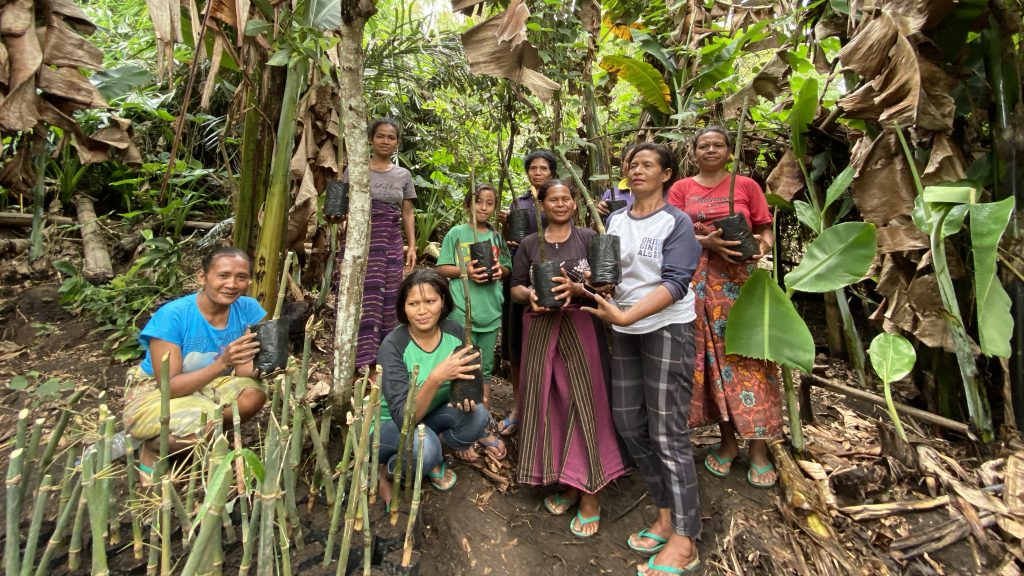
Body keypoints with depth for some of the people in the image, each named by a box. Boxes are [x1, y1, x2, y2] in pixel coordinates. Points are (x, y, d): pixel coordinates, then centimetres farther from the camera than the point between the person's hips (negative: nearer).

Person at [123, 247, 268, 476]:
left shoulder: (248, 309, -15)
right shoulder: (172, 315, -27)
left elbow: (243, 370, -15)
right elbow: (169, 386, -26)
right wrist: (222, 363, -41)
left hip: (204, 387, 4)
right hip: (154, 393, -4)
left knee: (254, 393, -24)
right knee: (206, 423, -32)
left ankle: (199, 438, 1)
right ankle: (151, 447, 1)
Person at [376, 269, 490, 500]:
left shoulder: (454, 331, -15)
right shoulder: (393, 345, -28)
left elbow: (464, 378, 1)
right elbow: (404, 417, -33)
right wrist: (436, 377, -47)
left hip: (431, 415, 5)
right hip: (389, 424, -4)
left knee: (476, 414, -23)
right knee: (423, 446, -36)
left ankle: (433, 461, 5)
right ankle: (387, 470, -1)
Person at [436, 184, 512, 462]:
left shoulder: (496, 236, 11)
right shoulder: (456, 233, 0)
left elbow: (508, 268, 16)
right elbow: (442, 268, -1)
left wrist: (500, 270, -6)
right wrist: (466, 271, -17)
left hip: (491, 311, 4)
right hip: (462, 311, -4)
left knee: (485, 371, 13)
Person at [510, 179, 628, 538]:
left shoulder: (589, 238, 4)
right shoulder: (530, 244, 11)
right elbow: (515, 288, 10)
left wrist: (576, 288, -21)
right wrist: (530, 295, -12)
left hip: (581, 326, -2)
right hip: (541, 327, 3)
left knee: (585, 401, -5)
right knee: (547, 402, 4)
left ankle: (588, 492, 6)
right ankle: (562, 481, 20)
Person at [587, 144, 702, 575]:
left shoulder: (676, 222, -7)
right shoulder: (616, 220, 10)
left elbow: (675, 283, -18)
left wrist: (625, 315, -31)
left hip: (667, 328, -6)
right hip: (624, 331, 6)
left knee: (667, 432, -3)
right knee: (628, 423, 10)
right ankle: (667, 514, 28)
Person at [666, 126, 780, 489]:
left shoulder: (746, 185, 10)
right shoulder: (681, 189, 10)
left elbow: (766, 230, 9)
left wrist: (762, 247, -14)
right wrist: (707, 242, -16)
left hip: (741, 278, 0)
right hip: (700, 281, 1)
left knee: (748, 355, -4)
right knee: (712, 357, 3)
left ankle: (758, 447, 7)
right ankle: (727, 441, 17)